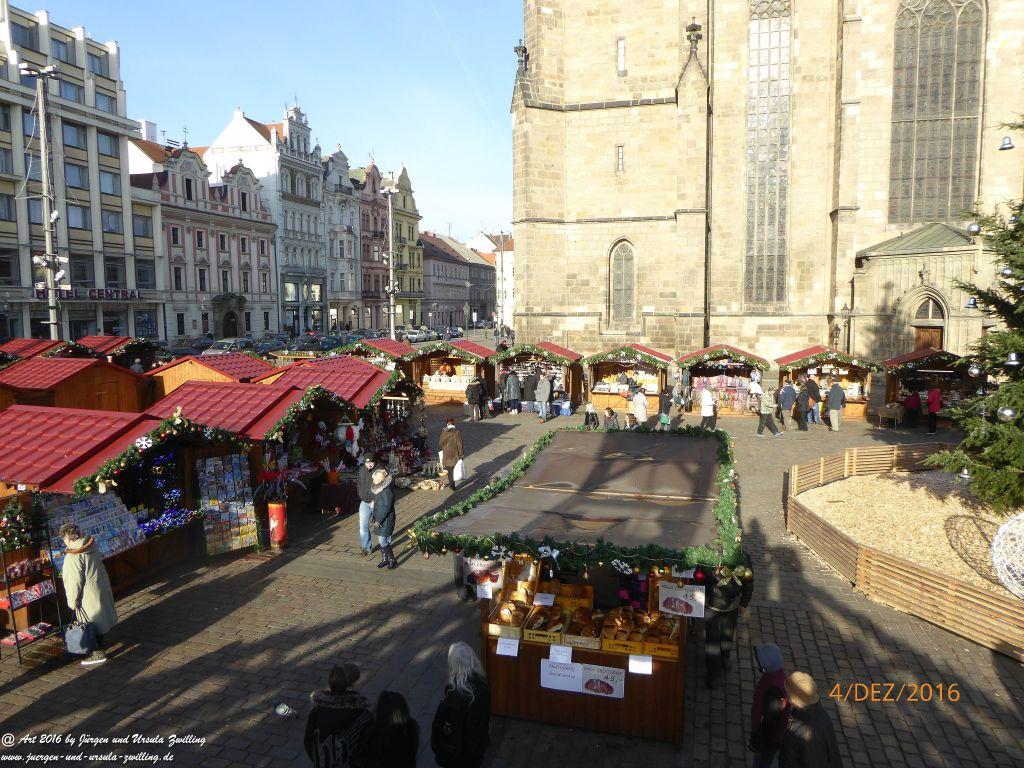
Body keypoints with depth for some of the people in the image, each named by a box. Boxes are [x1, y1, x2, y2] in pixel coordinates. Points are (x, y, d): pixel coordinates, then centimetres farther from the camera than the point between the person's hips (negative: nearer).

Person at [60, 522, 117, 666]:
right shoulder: (92, 546, 0)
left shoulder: (73, 556, -23)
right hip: (101, 586, 8)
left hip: (89, 594, -8)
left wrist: (72, 602, -12)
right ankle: (100, 643, 39)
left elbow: (74, 581, -21)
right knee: (99, 617, 23)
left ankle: (98, 653, 12)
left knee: (90, 622, 4)